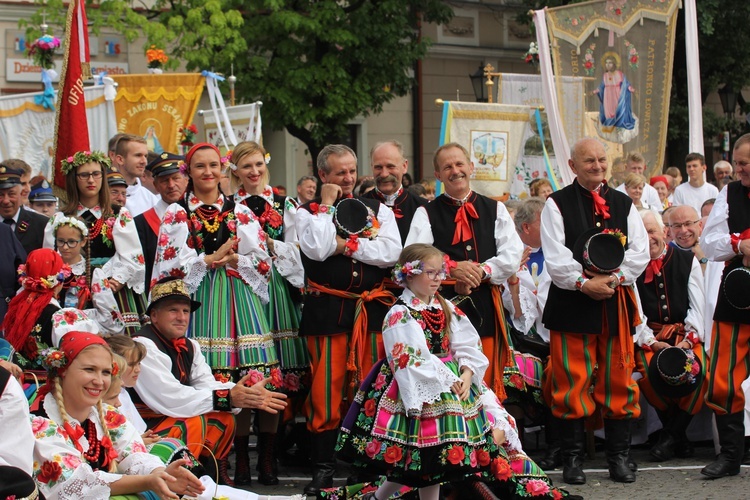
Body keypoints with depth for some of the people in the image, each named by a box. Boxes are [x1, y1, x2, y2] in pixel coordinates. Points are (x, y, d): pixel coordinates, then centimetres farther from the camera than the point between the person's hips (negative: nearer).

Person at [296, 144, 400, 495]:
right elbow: (316, 250, -14)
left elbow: (392, 252, -5)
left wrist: (347, 245, -9)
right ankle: (324, 466, 7)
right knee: (327, 390, -2)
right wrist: (327, 205, -5)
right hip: (327, 309, -2)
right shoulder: (308, 212, 5)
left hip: (373, 308, 2)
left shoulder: (378, 210, 11)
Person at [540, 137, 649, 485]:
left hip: (616, 301, 3)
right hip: (571, 301, -3)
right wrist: (584, 283, -18)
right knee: (572, 382, -2)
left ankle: (618, 456, 14)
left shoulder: (623, 205, 13)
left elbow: (639, 252, 4)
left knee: (618, 381, 4)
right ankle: (572, 458, 7)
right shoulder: (557, 204, 2)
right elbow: (555, 257, -7)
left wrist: (612, 278, -11)